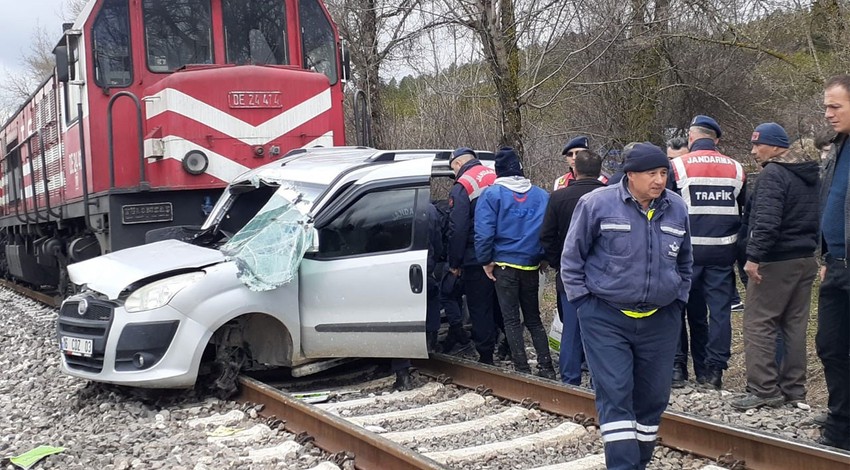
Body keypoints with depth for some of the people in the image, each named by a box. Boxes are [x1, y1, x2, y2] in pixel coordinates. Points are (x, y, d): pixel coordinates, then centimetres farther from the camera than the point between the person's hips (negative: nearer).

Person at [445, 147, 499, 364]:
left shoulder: (461, 187, -11)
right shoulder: (496, 178, 7)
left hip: (476, 259, -6)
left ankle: (485, 356, 6)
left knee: (479, 308, 3)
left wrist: (454, 263, -7)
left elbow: (457, 230, -15)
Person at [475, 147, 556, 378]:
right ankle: (546, 367, 11)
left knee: (511, 320, 4)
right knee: (533, 318, 15)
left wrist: (486, 261, -2)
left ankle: (522, 369, 2)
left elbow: (484, 232, -13)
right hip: (531, 266, 4)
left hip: (505, 265, -4)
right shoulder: (541, 195, 5)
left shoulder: (492, 194, -7)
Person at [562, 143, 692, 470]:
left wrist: (678, 301, 13)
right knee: (615, 394, -9)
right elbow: (572, 258, -2)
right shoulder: (597, 204, -10)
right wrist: (584, 302, -5)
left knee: (653, 397, 10)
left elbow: (684, 262, 19)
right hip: (606, 319, -4)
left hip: (661, 320, 4)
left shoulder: (677, 208, 3)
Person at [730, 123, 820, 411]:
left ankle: (764, 390, -5)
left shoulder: (773, 174, -14)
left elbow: (766, 221, -24)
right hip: (806, 260, 9)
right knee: (795, 325, 13)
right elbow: (820, 216, 21)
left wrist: (754, 256, -24)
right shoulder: (812, 174, 16)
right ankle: (794, 389, 18)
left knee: (758, 324, -4)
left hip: (775, 261, -9)